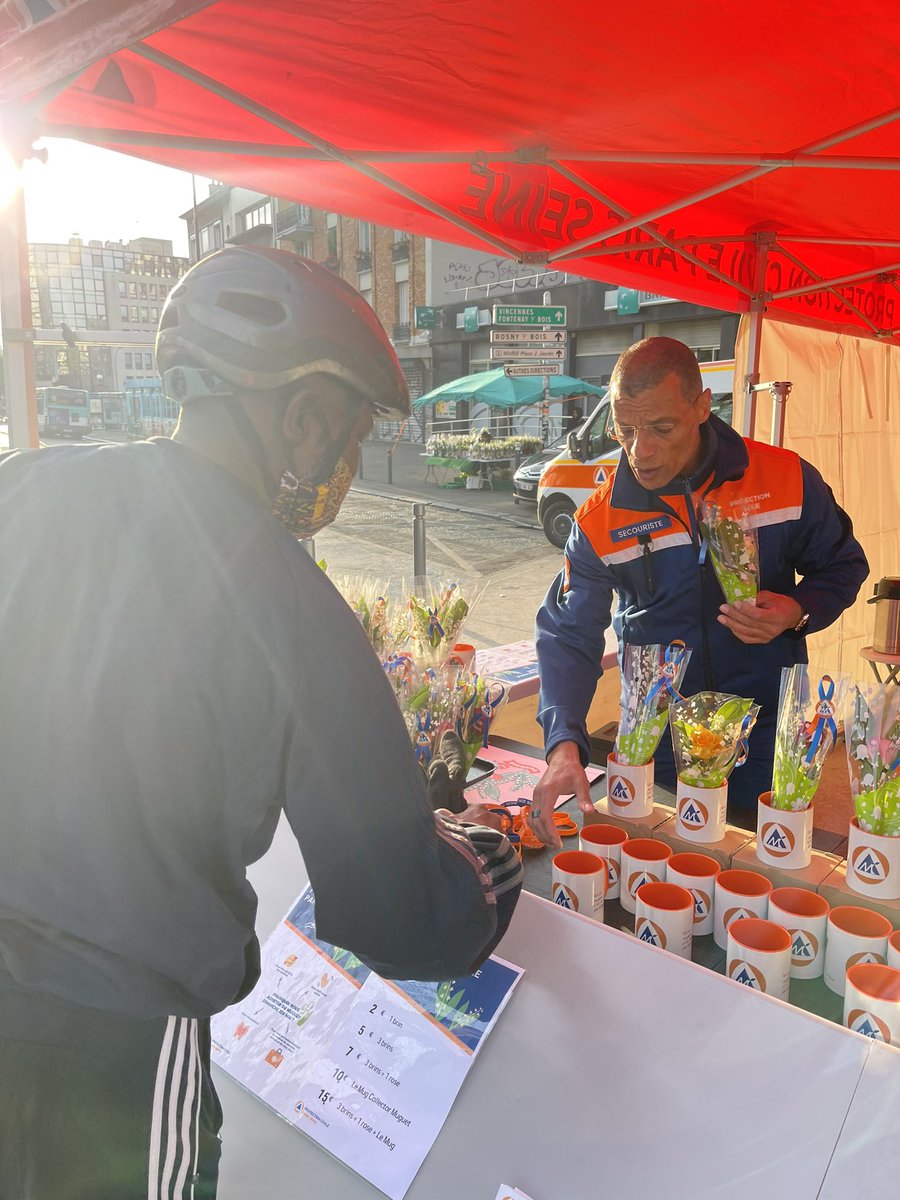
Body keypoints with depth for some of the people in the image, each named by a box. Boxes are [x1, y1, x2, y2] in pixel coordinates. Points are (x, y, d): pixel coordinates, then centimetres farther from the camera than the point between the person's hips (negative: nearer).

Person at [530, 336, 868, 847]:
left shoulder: (787, 479, -10)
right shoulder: (600, 520, -10)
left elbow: (843, 565, 5)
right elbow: (568, 637, -12)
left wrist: (798, 611, -17)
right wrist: (564, 743, -26)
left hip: (765, 738, 0)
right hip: (657, 743, 0)